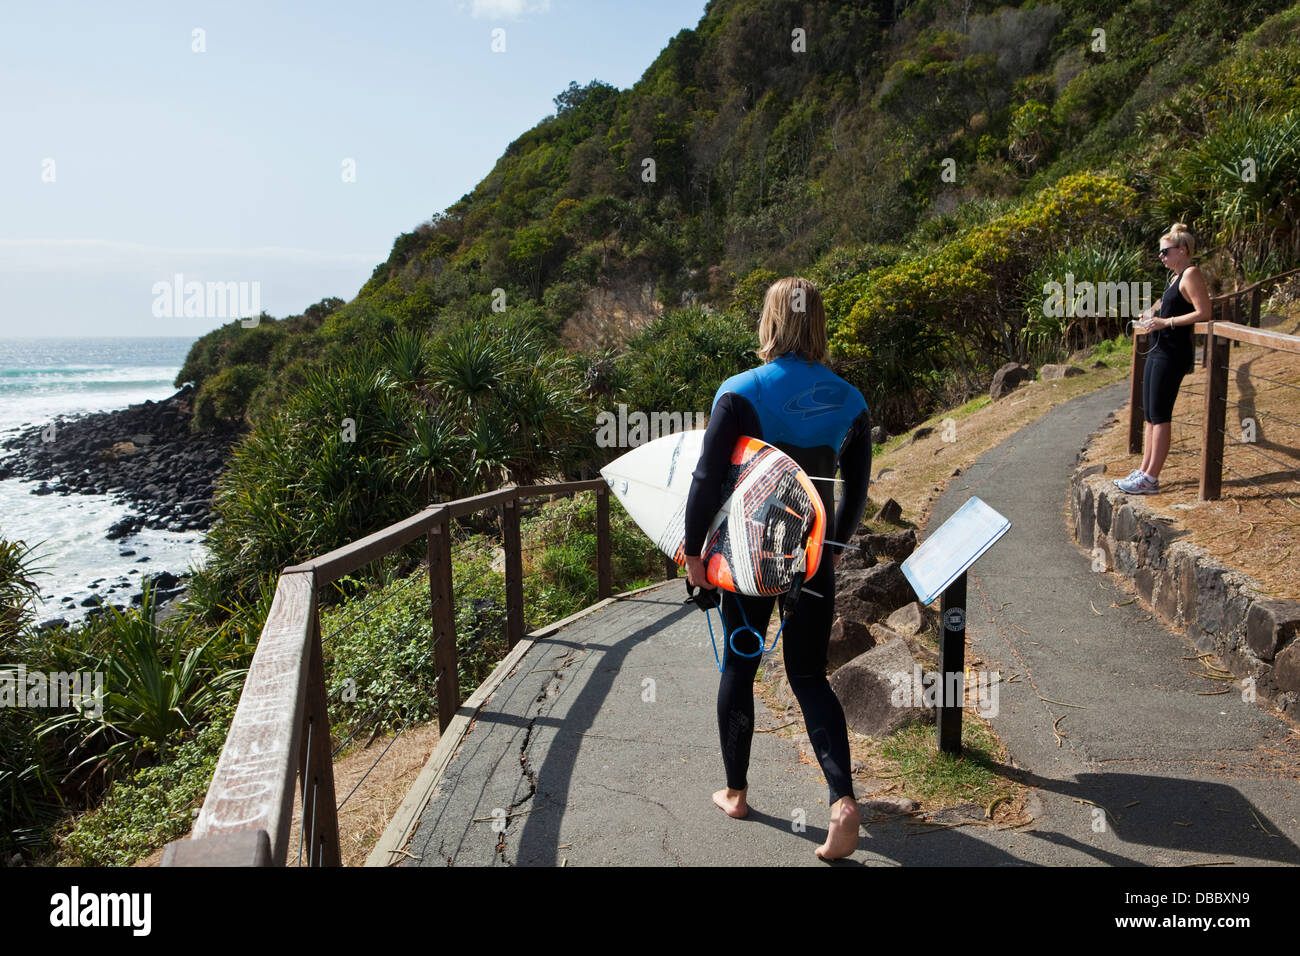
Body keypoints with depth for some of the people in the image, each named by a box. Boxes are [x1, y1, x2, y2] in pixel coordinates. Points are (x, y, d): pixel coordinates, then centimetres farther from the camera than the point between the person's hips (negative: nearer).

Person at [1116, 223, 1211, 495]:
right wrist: (1152, 315, 10)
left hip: (1173, 354, -10)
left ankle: (1151, 479, -5)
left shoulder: (1191, 274, -11)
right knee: (1150, 414, 11)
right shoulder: (1175, 276, 17)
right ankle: (1144, 471, 17)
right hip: (1158, 350, 10)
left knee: (1159, 415, -8)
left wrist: (1165, 322, -19)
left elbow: (1204, 313, -18)